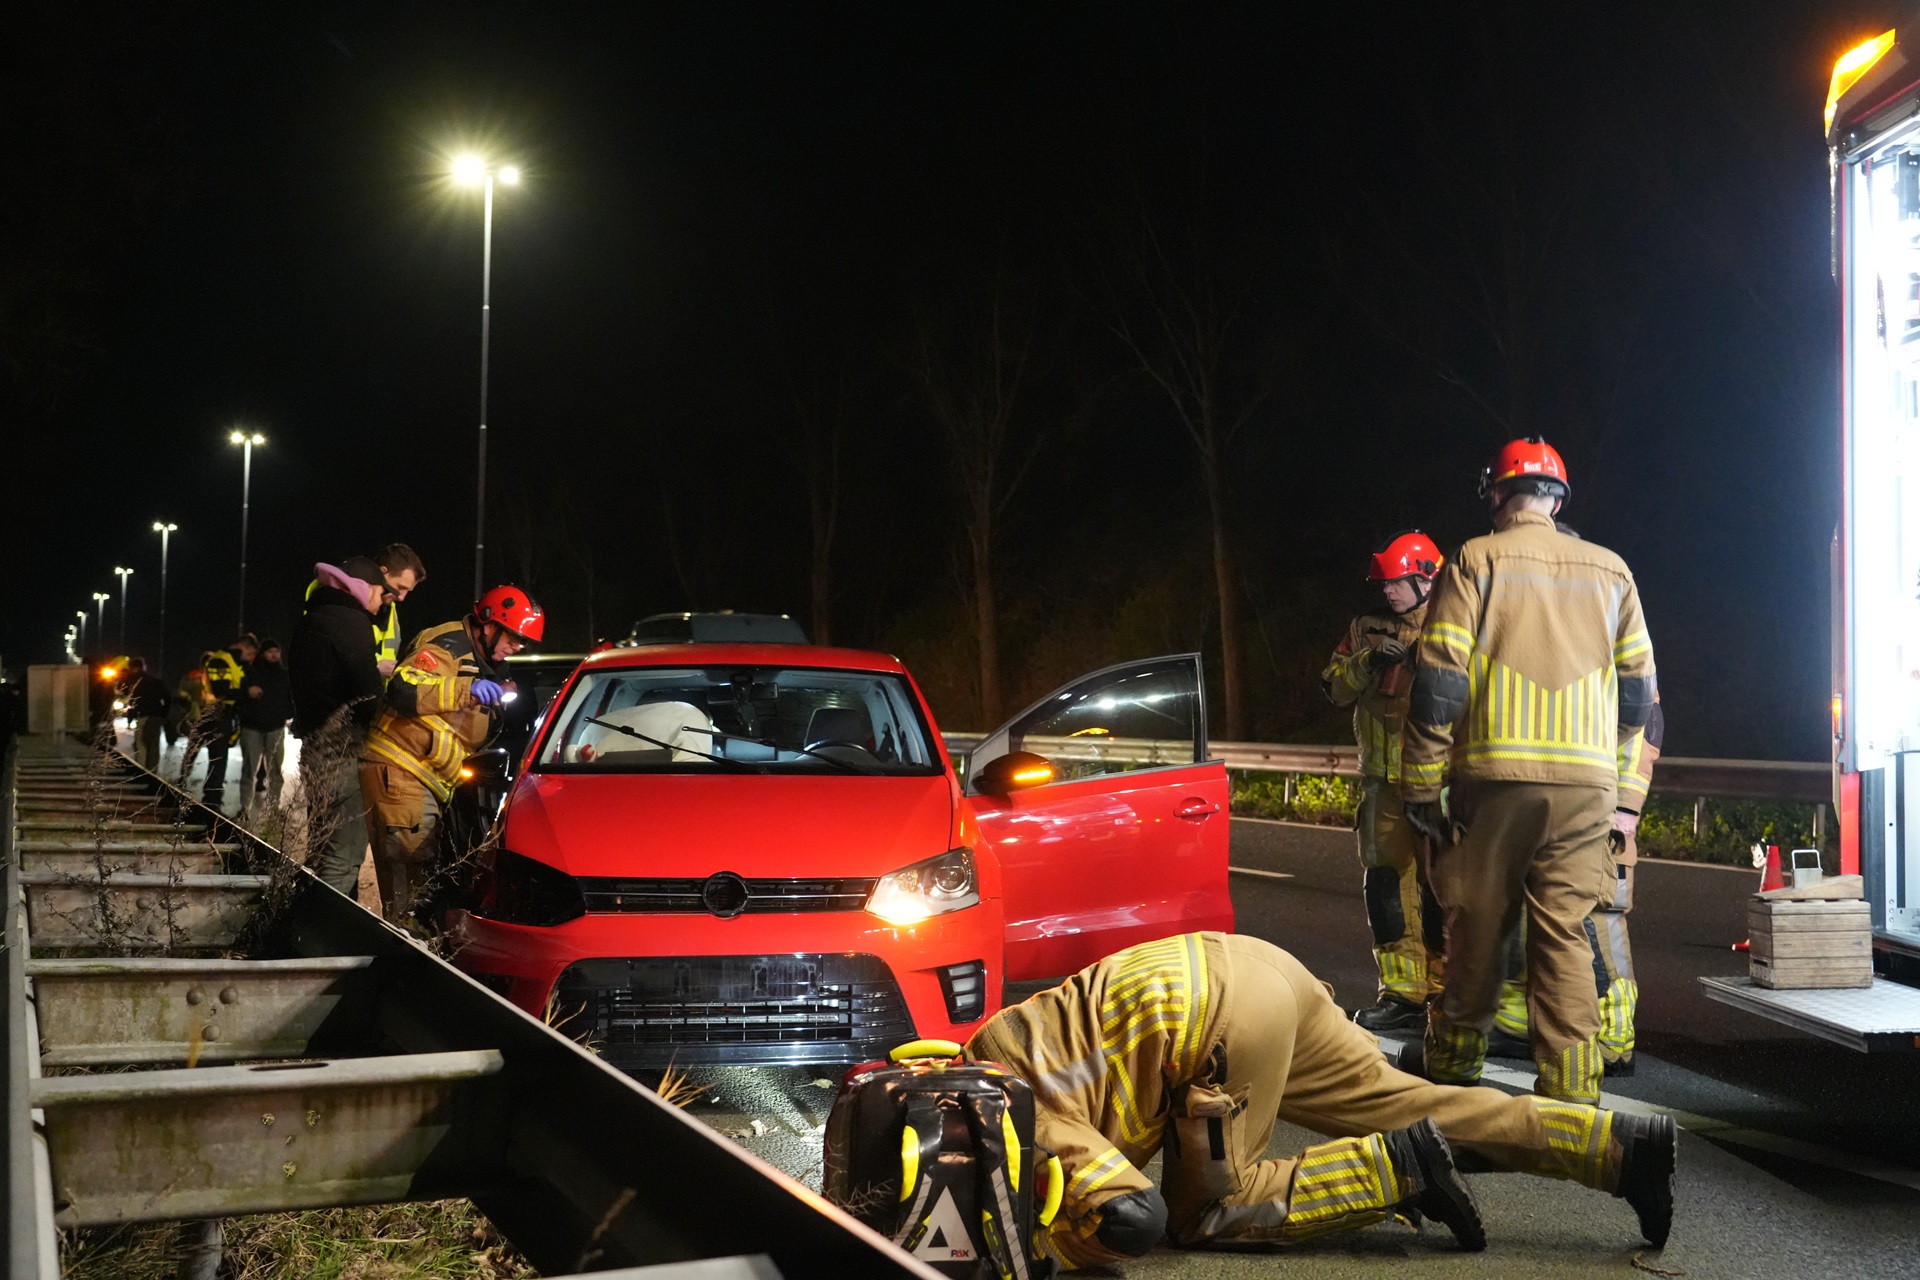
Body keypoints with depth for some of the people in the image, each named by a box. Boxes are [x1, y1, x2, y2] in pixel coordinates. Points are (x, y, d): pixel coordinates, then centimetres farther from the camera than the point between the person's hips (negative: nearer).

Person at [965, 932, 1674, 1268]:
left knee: (1202, 1212, 4)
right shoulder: (965, 1081, 12)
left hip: (1220, 1017, -9)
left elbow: (1133, 1217, -21)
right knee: (1409, 1108, 11)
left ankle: (1399, 1168, -2)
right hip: (1250, 973, 9)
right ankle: (1625, 1142, 9)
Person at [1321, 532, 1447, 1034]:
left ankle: (1443, 992, 8)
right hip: (1383, 778, 4)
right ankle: (1401, 995, 10)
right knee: (1384, 881, 3)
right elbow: (1336, 688, 9)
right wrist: (1368, 661, -8)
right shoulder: (1366, 629, 14)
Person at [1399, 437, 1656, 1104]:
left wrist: (1421, 782, -2)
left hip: (1495, 774, -2)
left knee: (1478, 924, 8)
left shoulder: (1474, 561, 1)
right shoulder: (1609, 570, 12)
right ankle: (1569, 1088, 3)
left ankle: (1452, 1062, 21)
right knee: (1565, 934, 5)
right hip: (1586, 782, 3)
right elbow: (1639, 687, 15)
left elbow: (1438, 680, -6)